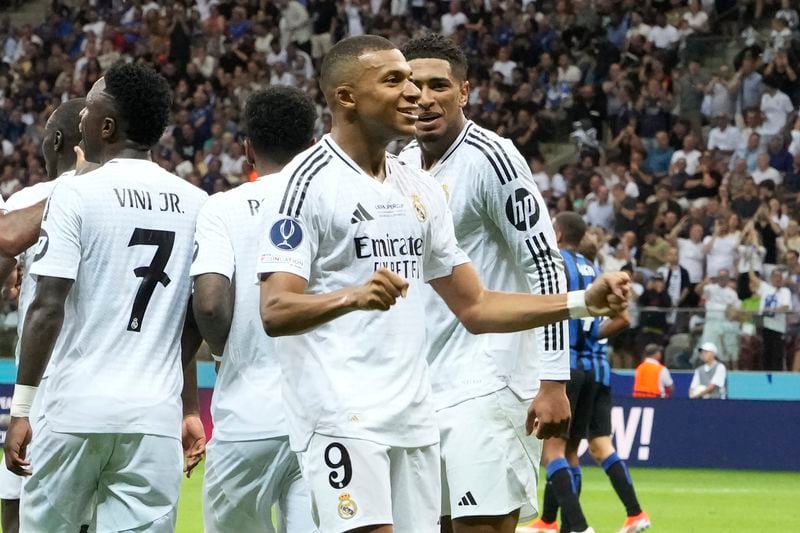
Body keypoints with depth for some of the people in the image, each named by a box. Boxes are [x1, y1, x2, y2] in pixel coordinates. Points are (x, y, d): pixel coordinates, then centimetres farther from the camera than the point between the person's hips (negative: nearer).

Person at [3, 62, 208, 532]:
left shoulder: (76, 195, -4)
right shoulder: (197, 205, 8)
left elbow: (48, 307, -10)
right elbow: (198, 321, 13)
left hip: (76, 410, -3)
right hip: (157, 416, 3)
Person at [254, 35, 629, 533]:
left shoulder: (420, 187, 17)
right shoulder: (306, 181, -6)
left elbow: (474, 307, 20)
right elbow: (275, 312, -15)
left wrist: (583, 301, 9)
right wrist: (352, 297, -34)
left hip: (415, 417, 8)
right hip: (340, 416, -7)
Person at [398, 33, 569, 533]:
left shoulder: (491, 157, -11)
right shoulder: (403, 165, 13)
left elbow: (546, 267, -14)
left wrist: (553, 381, -19)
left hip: (486, 382, -8)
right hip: (422, 384, 8)